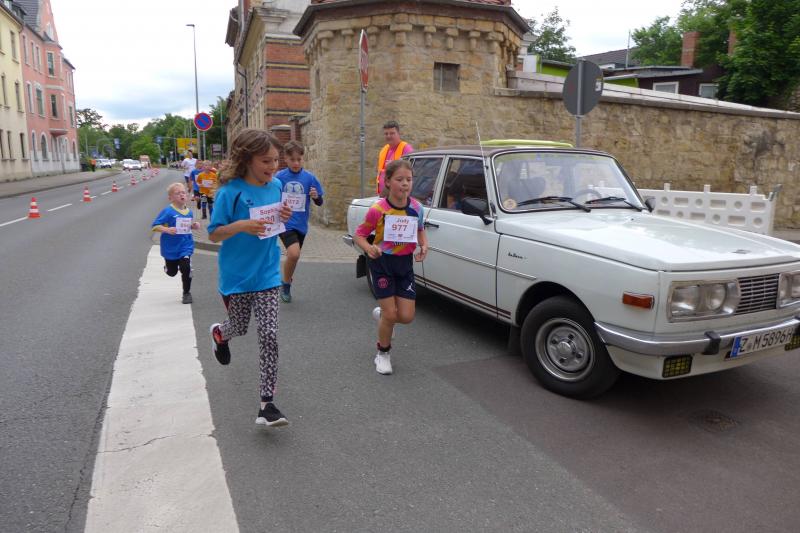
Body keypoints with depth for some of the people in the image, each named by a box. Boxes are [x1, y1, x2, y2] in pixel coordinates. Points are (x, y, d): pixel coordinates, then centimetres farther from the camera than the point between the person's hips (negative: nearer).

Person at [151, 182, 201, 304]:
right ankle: (168, 265, 56)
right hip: (170, 248, -2)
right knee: (172, 272, 16)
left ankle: (187, 293, 5)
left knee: (186, 267, -16)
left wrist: (194, 226, -4)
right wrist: (167, 230, -33)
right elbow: (155, 226, -18)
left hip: (185, 245, 2)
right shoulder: (168, 211, -18)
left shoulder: (189, 212, -1)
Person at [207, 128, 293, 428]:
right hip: (236, 274, -3)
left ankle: (267, 403, 4)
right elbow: (214, 235, -11)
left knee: (269, 335, -3)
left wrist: (285, 217, -8)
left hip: (267, 273, 3)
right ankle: (219, 333, 56)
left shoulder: (276, 186, 0)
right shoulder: (230, 192, -15)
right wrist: (241, 226, -29)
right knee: (240, 327, 17)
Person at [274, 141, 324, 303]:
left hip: (301, 224, 3)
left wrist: (316, 196, -19)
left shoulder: (309, 177, -2)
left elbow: (319, 202, 2)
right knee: (294, 254, -22)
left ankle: (286, 283, 42)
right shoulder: (279, 177, -5)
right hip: (285, 222, -3)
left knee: (293, 256, 17)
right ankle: (286, 283, 4)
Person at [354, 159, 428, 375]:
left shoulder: (416, 208, -6)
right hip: (382, 263, -4)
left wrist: (424, 245, -7)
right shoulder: (378, 210, -18)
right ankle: (383, 354, 23)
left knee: (406, 316, 1)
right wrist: (368, 248, -28)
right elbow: (359, 235, -8)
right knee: (391, 314, -3)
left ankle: (382, 313, 36)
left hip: (405, 263, 4)